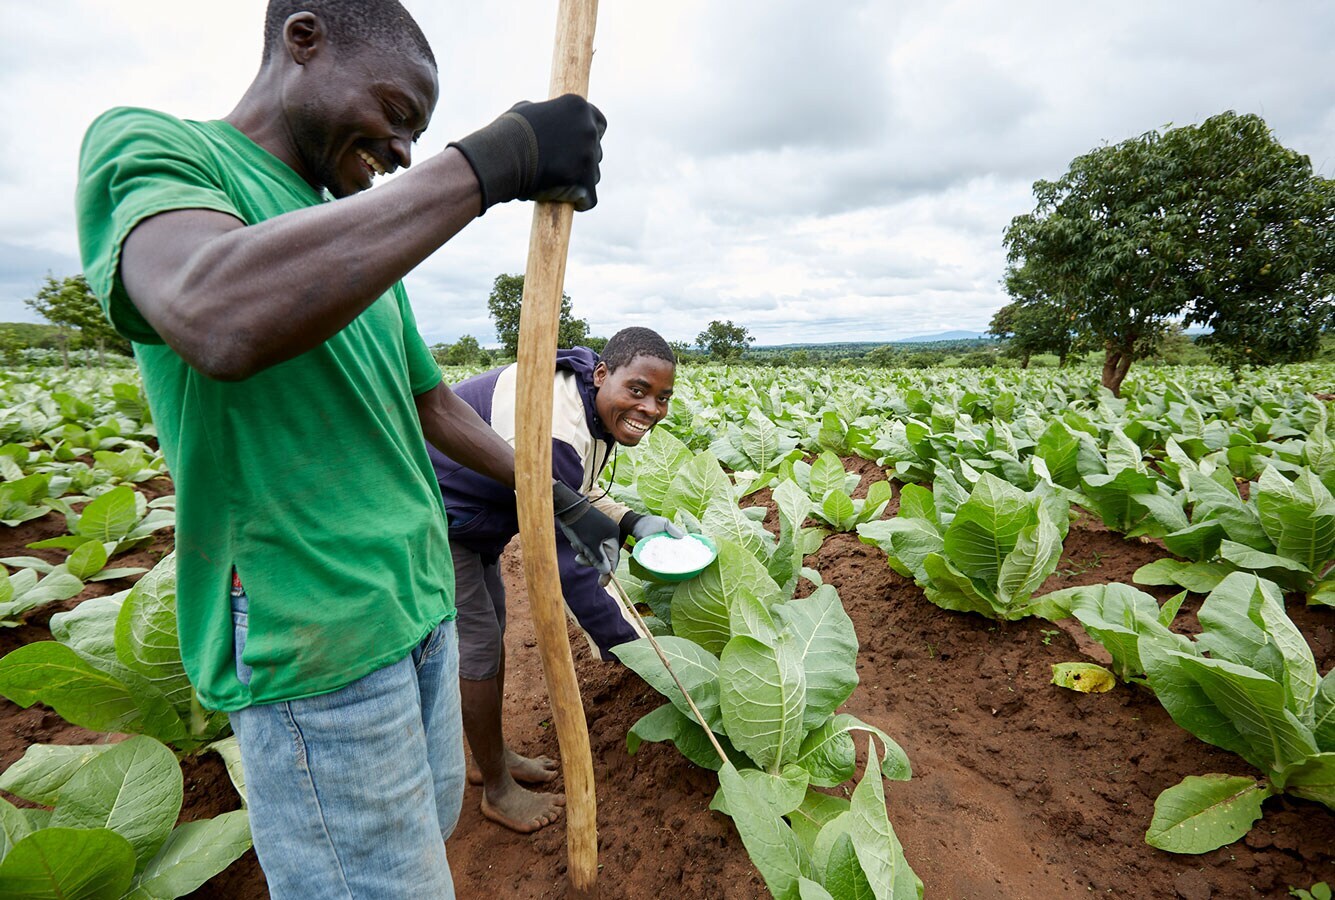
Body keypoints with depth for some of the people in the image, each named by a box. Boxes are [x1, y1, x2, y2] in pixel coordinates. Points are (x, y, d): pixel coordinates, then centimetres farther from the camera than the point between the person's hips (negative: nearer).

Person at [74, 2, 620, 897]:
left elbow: (435, 407, 20)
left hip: (421, 605, 8)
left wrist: (562, 501, 21)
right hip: (311, 637, -7)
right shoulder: (146, 146, -6)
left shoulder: (367, 251, 15)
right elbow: (220, 319, -30)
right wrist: (494, 159, -25)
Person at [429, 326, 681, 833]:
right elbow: (565, 561, -33)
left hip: (468, 511, 10)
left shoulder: (589, 403, -5)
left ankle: (491, 757, 39)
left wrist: (634, 521, -5)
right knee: (476, 644, -1)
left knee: (490, 627, 17)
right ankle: (497, 791, 22)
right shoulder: (553, 429, -36)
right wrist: (626, 645, -23)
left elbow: (568, 494, 8)